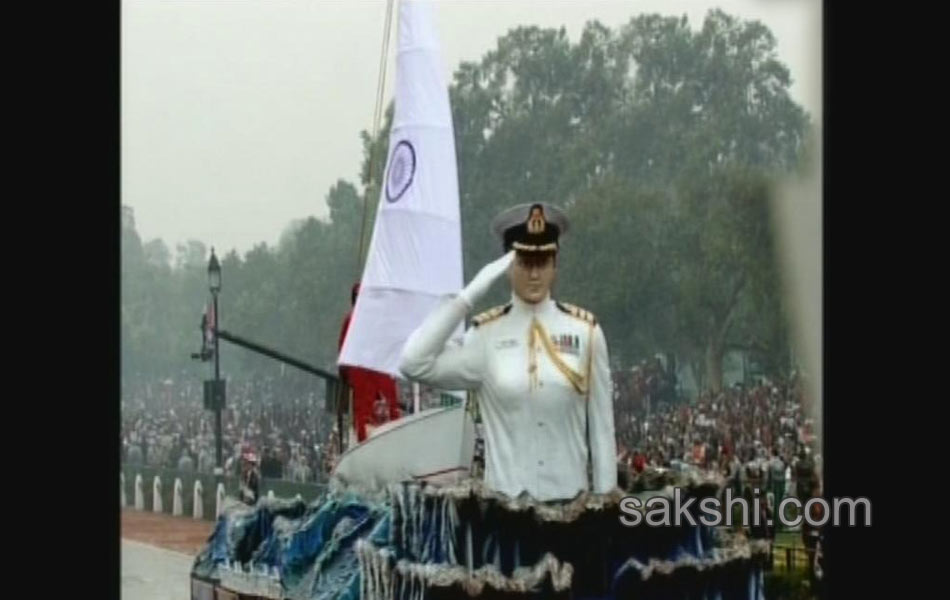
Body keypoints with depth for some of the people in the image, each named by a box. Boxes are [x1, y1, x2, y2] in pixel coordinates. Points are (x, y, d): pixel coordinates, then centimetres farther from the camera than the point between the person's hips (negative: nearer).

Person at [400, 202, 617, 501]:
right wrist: (470, 294, -15)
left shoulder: (585, 331, 1)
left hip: (570, 499, 1)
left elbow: (602, 426, 4)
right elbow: (414, 363, -16)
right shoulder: (486, 335, -1)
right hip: (505, 498, -1)